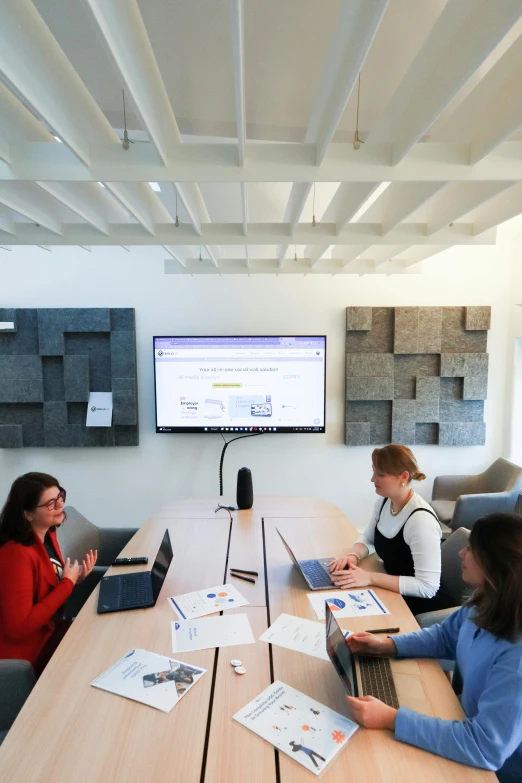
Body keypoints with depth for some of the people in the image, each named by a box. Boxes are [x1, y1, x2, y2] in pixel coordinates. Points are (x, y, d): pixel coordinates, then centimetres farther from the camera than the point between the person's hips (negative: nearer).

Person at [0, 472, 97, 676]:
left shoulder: (47, 534, -2)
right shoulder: (16, 554, -29)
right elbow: (19, 628, -29)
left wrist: (76, 578, -9)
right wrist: (68, 583, -23)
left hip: (53, 627, 8)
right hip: (31, 650, -8)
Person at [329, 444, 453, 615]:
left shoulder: (421, 519, -28)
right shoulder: (384, 501, -4)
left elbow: (427, 587, -27)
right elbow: (368, 538, 11)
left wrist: (370, 578, -29)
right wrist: (353, 555, -11)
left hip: (423, 604, -7)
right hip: (394, 592, 7)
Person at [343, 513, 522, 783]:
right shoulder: (486, 601, -11)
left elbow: (486, 747, -35)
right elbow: (446, 636, 5)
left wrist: (391, 719, -35)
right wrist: (386, 645, -7)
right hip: (469, 719, 6)